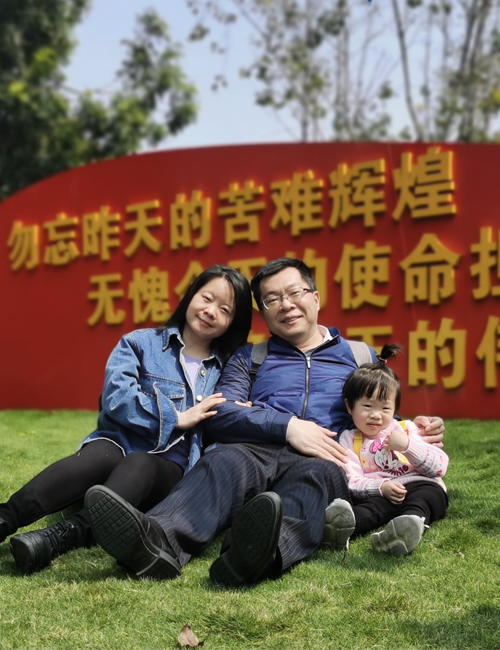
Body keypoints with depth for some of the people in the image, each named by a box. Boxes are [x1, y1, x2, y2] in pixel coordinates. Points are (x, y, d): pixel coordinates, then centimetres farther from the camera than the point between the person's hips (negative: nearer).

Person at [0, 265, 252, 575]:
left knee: (139, 466, -36)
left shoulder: (227, 370, 17)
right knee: (102, 456, -38)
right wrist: (177, 418, -8)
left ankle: (61, 536, -58)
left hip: (169, 470, 1)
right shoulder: (141, 343, 10)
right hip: (119, 444, 0)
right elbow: (117, 397, -6)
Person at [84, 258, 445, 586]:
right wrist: (286, 425, -8)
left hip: (325, 462, 0)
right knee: (225, 461, -36)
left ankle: (267, 548, -73)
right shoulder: (248, 358, 25)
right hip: (257, 452, 1)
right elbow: (219, 416, 7)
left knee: (314, 475, -38)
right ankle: (159, 540, -66)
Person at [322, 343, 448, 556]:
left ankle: (410, 525, -68)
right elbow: (352, 481, 0)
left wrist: (408, 445, -6)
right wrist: (381, 487, -21)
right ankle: (345, 524, -69)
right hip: (378, 493, 0)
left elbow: (440, 466, 9)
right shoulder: (349, 439, 16)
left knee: (426, 492, -35)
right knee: (374, 506, -35)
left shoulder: (407, 429, 20)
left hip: (421, 486, 1)